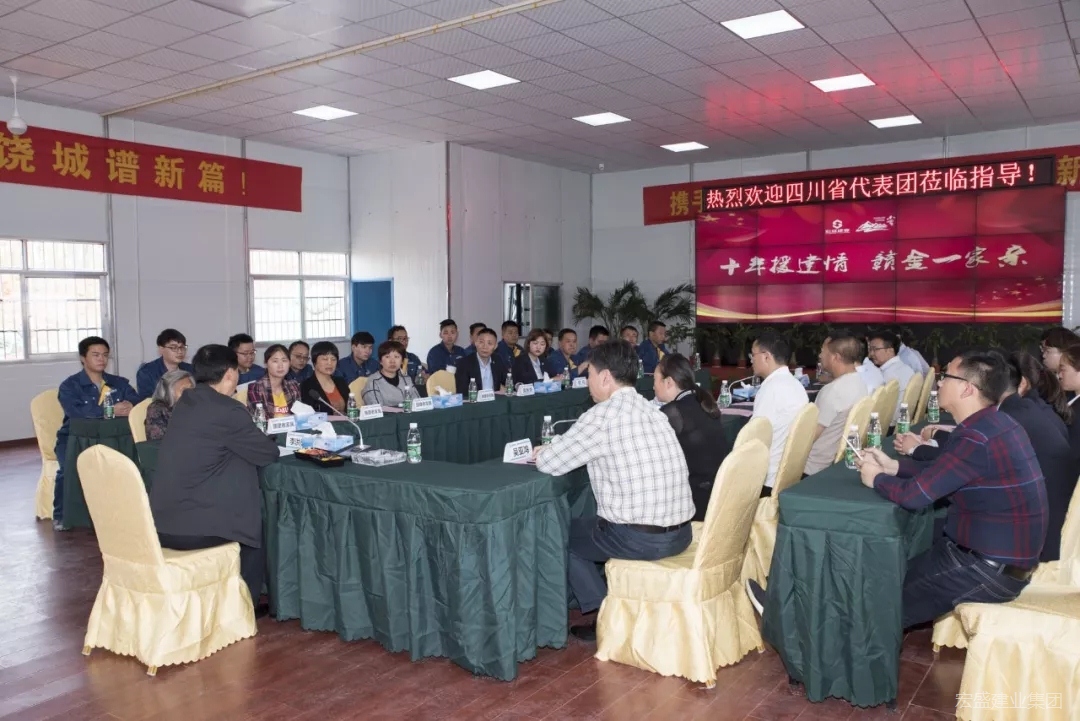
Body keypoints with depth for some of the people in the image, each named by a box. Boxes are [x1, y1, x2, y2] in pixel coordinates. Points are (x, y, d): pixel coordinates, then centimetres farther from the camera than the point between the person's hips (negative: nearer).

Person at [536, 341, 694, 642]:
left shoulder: (603, 415, -14)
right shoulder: (650, 409, 10)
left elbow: (550, 464, -7)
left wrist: (542, 452, 15)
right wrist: (556, 447, 21)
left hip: (640, 539, -8)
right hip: (680, 532, 8)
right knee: (591, 523, 31)